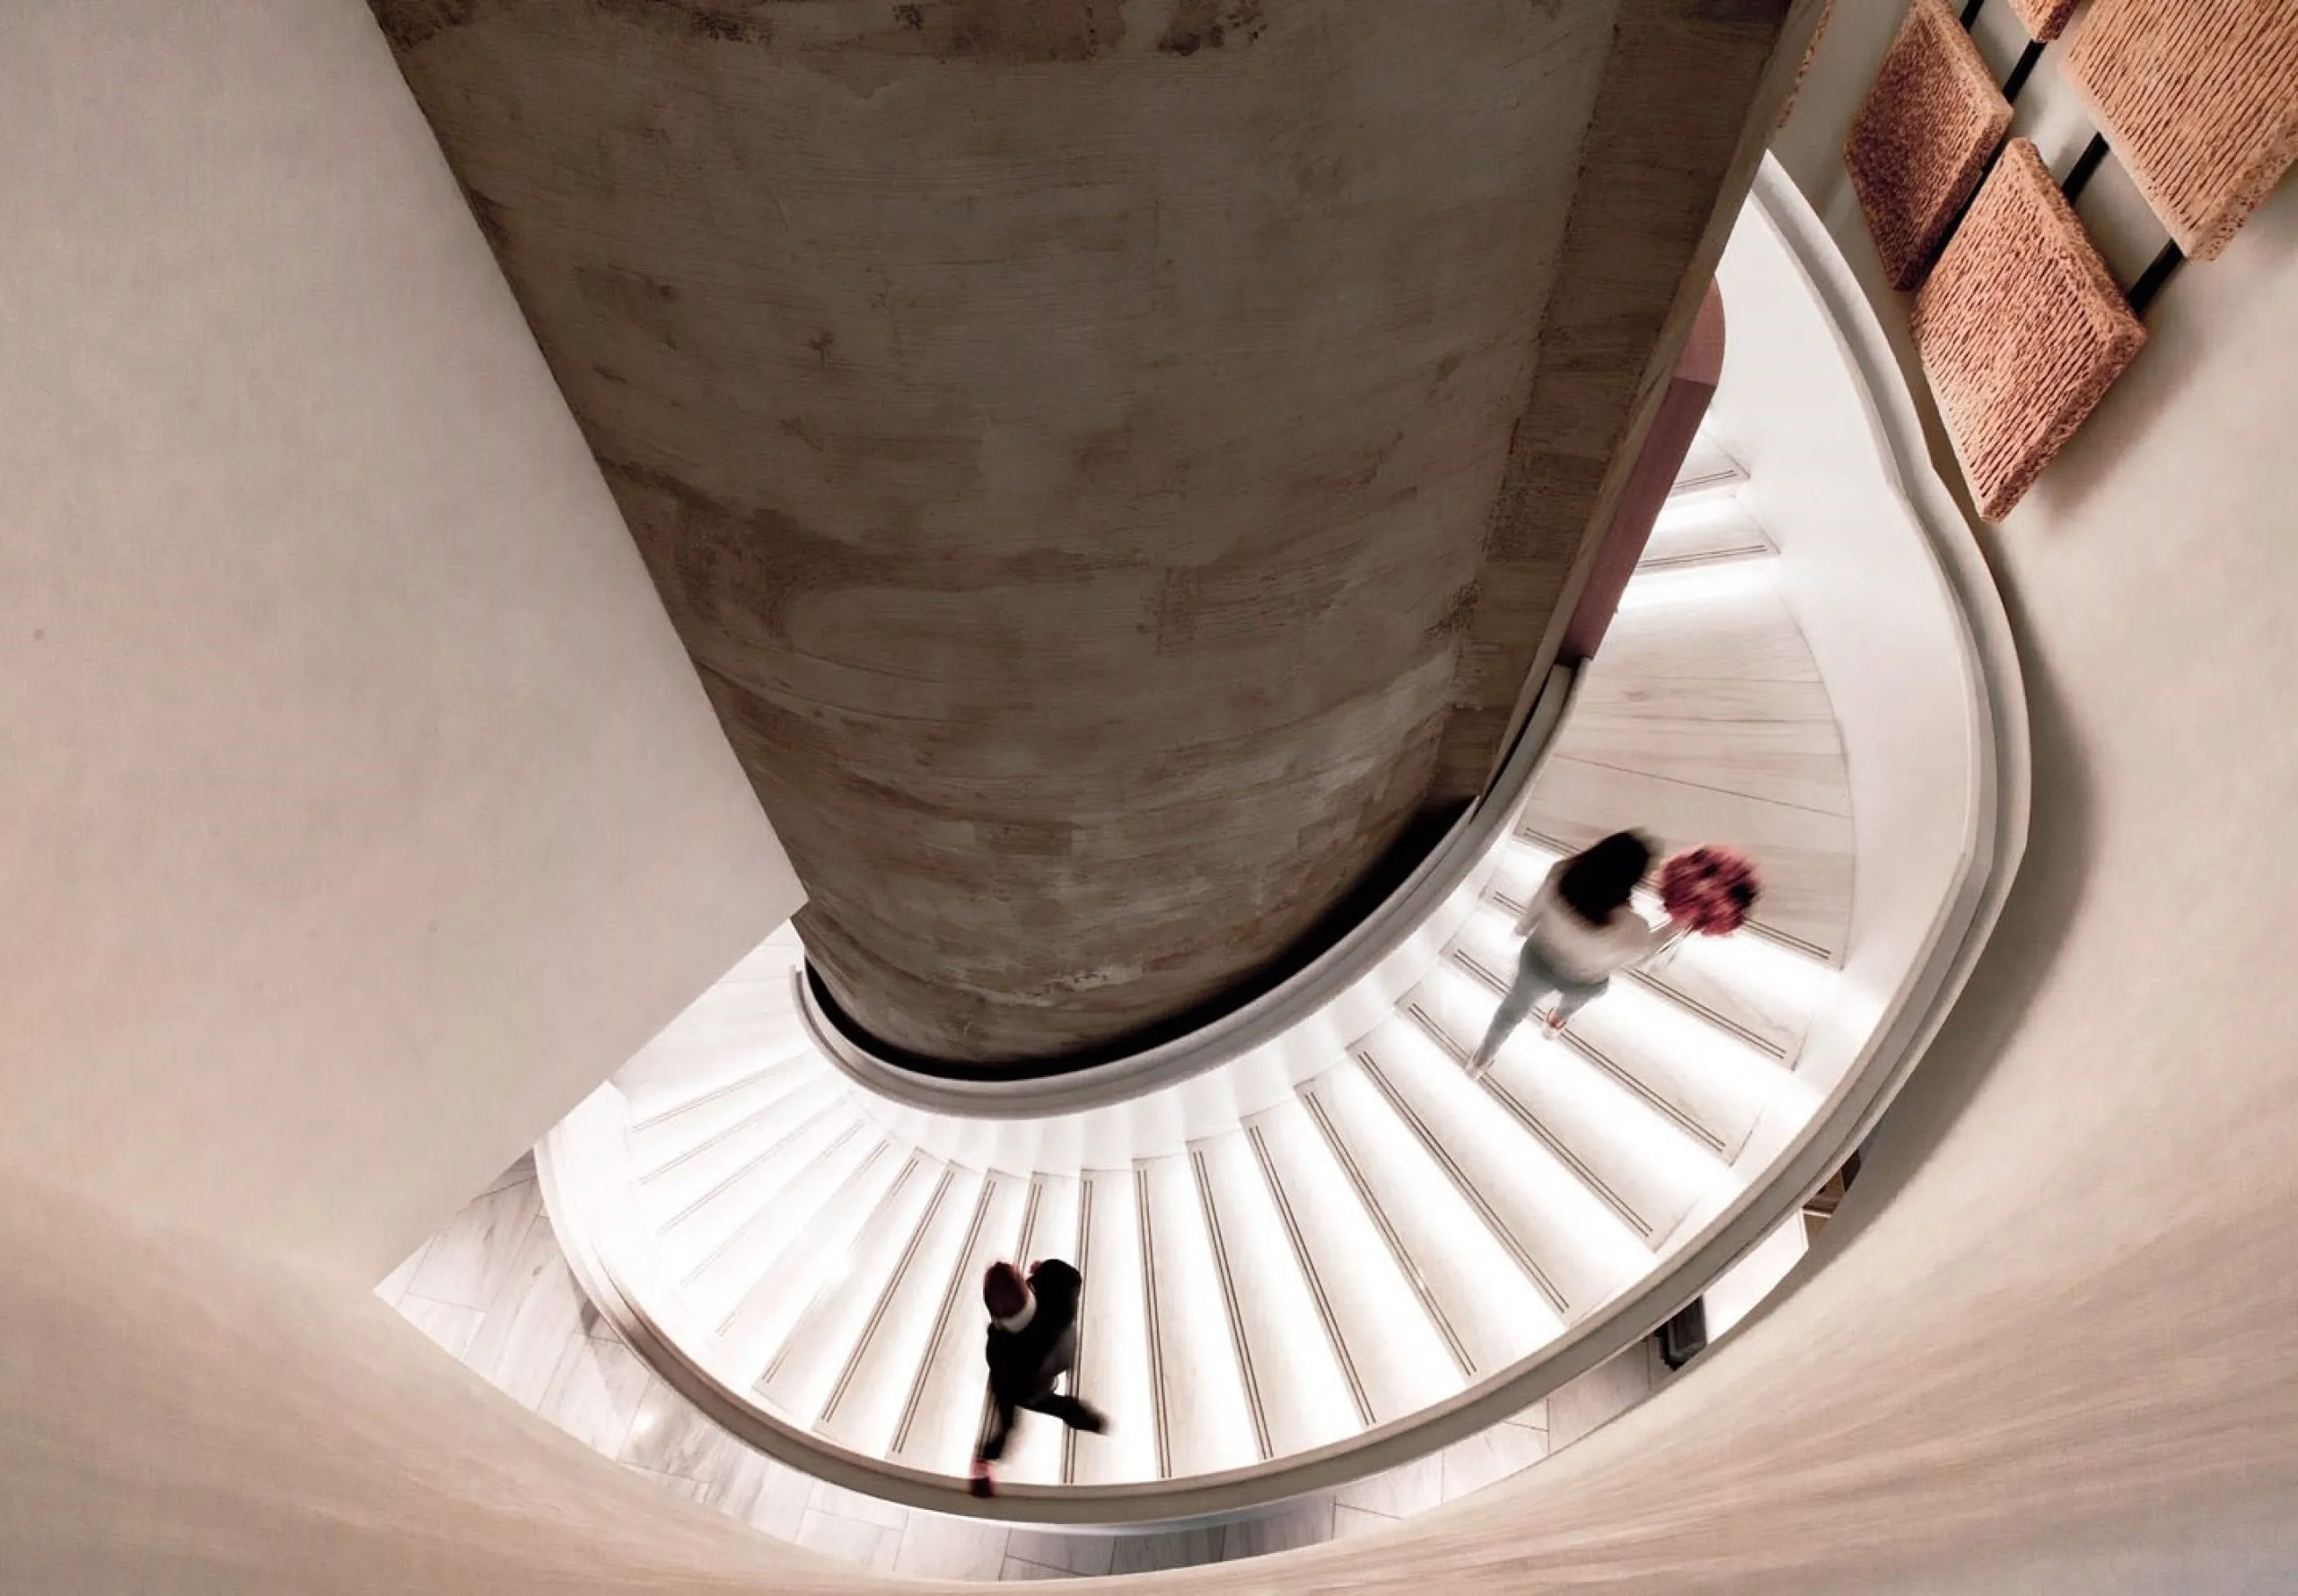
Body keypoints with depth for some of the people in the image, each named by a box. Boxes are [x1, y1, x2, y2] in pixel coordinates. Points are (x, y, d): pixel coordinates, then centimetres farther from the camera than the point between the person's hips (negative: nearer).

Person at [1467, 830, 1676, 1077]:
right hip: (1580, 983, -1)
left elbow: (1532, 911, -12)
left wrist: (1522, 928, 11)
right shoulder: (1630, 928, -39)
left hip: (1537, 962, 1)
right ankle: (1555, 1023, 72)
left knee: (1514, 1009, 31)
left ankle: (1481, 1059, 55)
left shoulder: (1560, 875, -32)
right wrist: (1675, 925, -2)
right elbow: (1634, 957, -14)